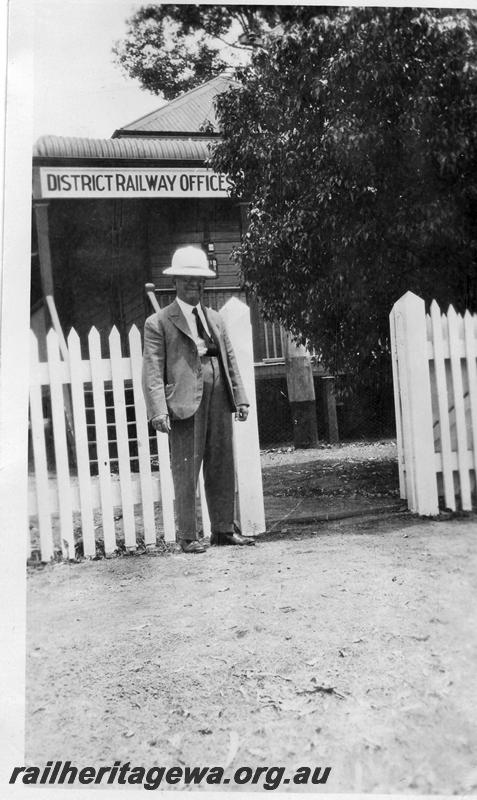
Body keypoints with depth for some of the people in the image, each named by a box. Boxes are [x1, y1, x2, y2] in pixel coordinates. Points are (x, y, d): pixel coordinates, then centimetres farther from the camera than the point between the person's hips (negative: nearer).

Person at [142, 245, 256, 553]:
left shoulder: (216, 319, 19)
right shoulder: (158, 323, 1)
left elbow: (231, 361, 19)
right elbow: (152, 371, -5)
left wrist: (240, 398, 10)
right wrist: (158, 411, -15)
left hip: (219, 401, 6)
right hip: (185, 405, -5)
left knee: (223, 468, 11)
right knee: (186, 473, 0)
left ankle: (224, 529, 23)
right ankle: (188, 536, 11)